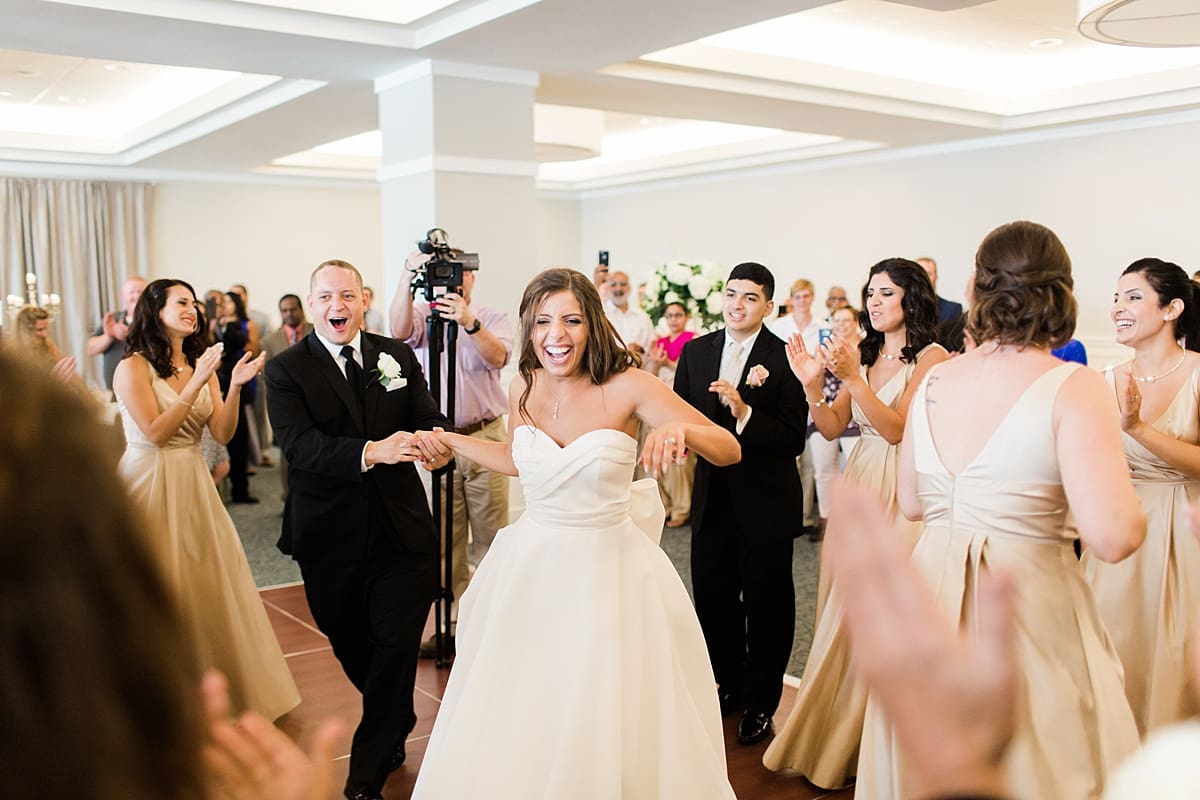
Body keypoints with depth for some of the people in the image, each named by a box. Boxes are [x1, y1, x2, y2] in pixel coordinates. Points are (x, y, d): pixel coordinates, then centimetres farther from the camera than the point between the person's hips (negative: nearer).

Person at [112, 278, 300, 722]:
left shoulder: (200, 365, 9)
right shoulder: (133, 367, -7)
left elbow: (222, 433, 0)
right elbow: (155, 432, -16)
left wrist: (234, 386, -15)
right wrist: (197, 382, -19)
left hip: (194, 487, 5)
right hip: (152, 488, -5)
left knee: (211, 584, 8)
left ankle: (224, 692, 22)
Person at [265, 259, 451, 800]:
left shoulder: (397, 356, 4)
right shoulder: (286, 370, -6)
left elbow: (428, 419, -2)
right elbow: (298, 444, -20)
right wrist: (372, 452, -36)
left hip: (400, 531, 1)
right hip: (330, 539, 0)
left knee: (396, 648, 2)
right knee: (351, 648, 17)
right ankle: (397, 724, 47)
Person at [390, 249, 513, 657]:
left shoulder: (493, 318, 5)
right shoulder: (424, 316, 7)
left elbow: (498, 357, -16)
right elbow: (400, 331, -17)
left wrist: (470, 324, -34)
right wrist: (408, 276, -30)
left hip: (485, 438, -1)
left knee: (490, 538, 1)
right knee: (444, 539, 6)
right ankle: (454, 622, 15)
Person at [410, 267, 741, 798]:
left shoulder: (627, 386, -16)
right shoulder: (522, 389, -2)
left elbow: (730, 450, -17)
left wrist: (681, 428, -37)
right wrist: (448, 441, 12)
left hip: (609, 566, -4)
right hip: (533, 566, 4)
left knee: (609, 728, 8)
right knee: (514, 725, 14)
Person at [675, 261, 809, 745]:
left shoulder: (785, 359, -12)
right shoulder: (696, 351, 4)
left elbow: (794, 439, -17)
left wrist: (744, 411, -28)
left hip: (766, 501, -5)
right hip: (713, 497, 5)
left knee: (766, 603, 9)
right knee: (712, 597, 15)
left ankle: (760, 702, 27)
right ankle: (727, 685, 37)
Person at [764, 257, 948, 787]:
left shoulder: (931, 357, -8)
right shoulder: (864, 354, 11)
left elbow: (897, 429, -17)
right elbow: (830, 428, 4)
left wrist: (853, 378, -24)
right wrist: (813, 384, -13)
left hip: (900, 492, -6)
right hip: (857, 486, 6)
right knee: (846, 612, 13)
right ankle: (836, 733, 30)